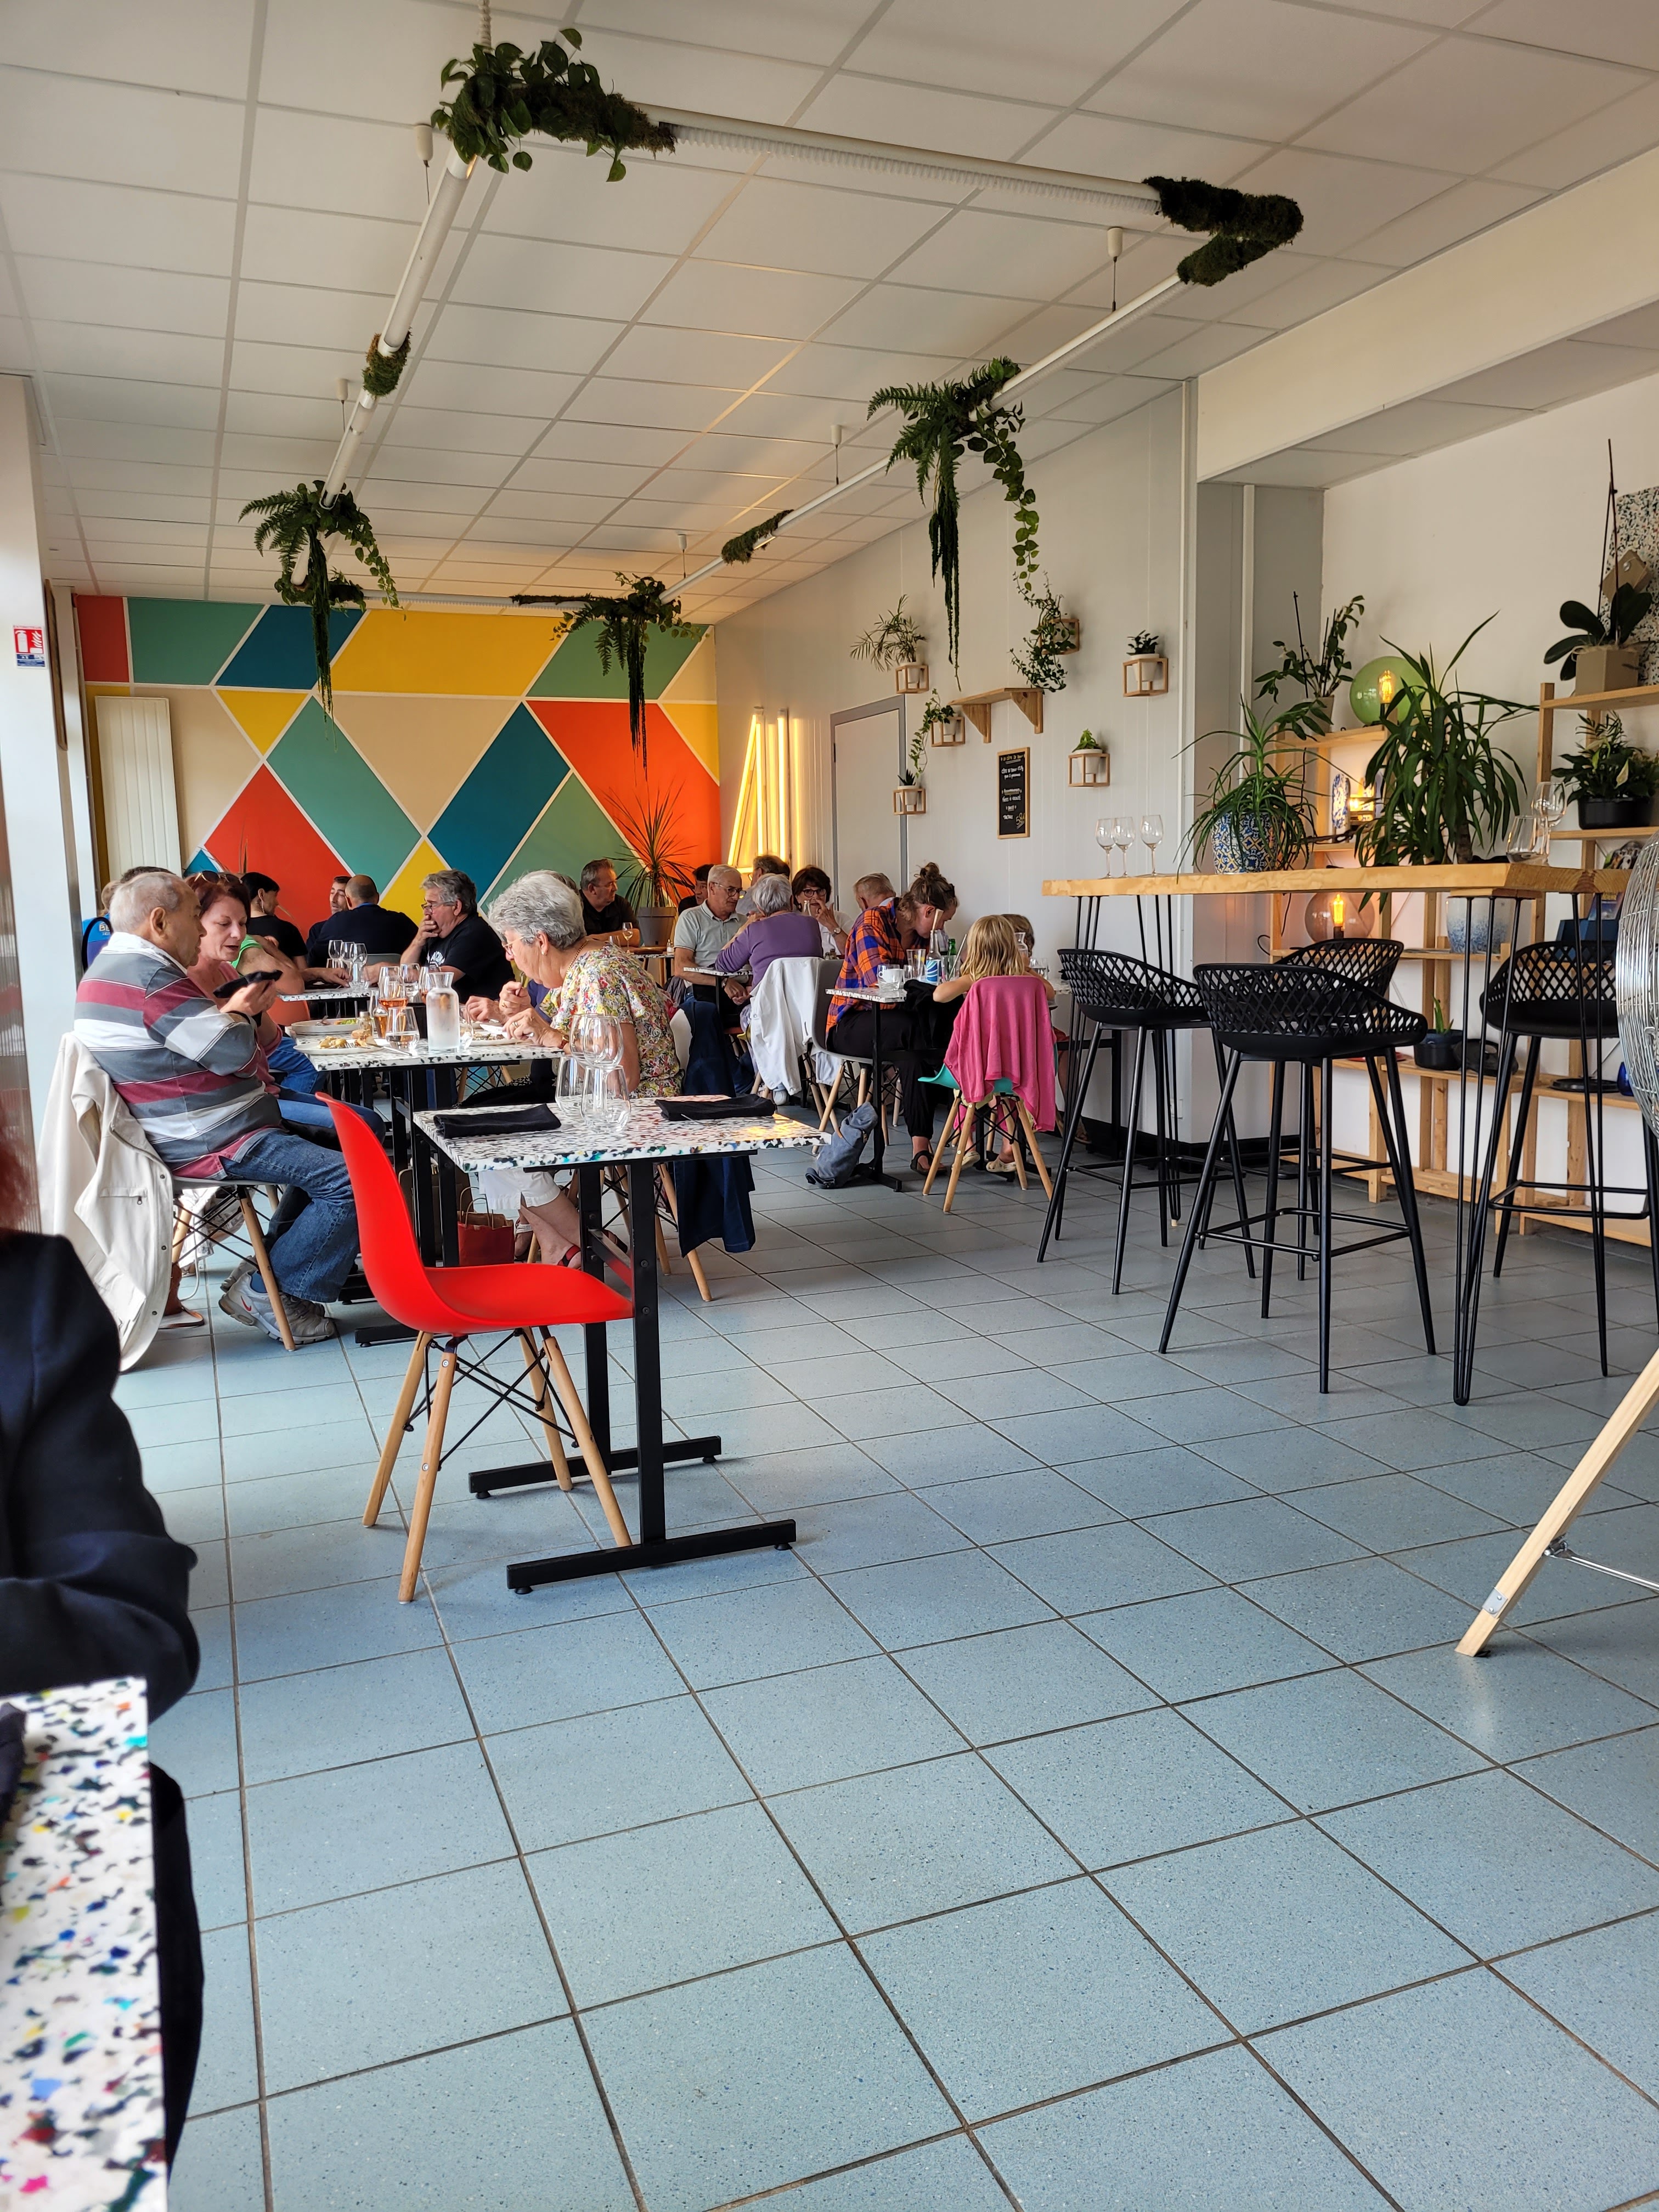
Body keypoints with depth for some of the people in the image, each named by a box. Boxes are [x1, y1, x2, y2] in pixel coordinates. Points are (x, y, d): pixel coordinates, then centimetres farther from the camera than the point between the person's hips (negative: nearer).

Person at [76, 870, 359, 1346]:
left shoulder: (113, 967, 14)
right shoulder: (148, 977, -21)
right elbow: (234, 1053, -21)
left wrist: (233, 1010, 3)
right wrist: (242, 1013, 0)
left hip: (197, 1125, 12)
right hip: (206, 1144, -12)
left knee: (327, 1145, 21)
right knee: (354, 1180, -19)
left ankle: (276, 1263, 19)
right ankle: (271, 1294, -5)